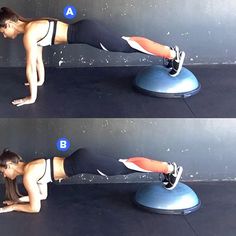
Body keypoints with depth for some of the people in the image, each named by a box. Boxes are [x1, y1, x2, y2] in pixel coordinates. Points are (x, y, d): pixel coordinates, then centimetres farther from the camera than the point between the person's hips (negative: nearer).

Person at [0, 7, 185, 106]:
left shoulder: (29, 33, -18)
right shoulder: (32, 26, 11)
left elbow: (30, 66, -18)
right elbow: (38, 57, 24)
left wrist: (32, 97, -13)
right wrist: (41, 80, 31)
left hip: (86, 32, -9)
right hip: (84, 29, 9)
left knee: (128, 46, -3)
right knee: (127, 42, 17)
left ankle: (174, 55, 4)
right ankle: (169, 50, 26)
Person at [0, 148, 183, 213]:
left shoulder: (28, 175, -12)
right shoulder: (31, 167, 15)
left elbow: (35, 207, -11)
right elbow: (43, 195, 25)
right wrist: (19, 199, 19)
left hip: (81, 163, -8)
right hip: (80, 159, 8)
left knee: (125, 168, -2)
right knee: (124, 165, 15)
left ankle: (171, 169, 4)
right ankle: (167, 167, 22)